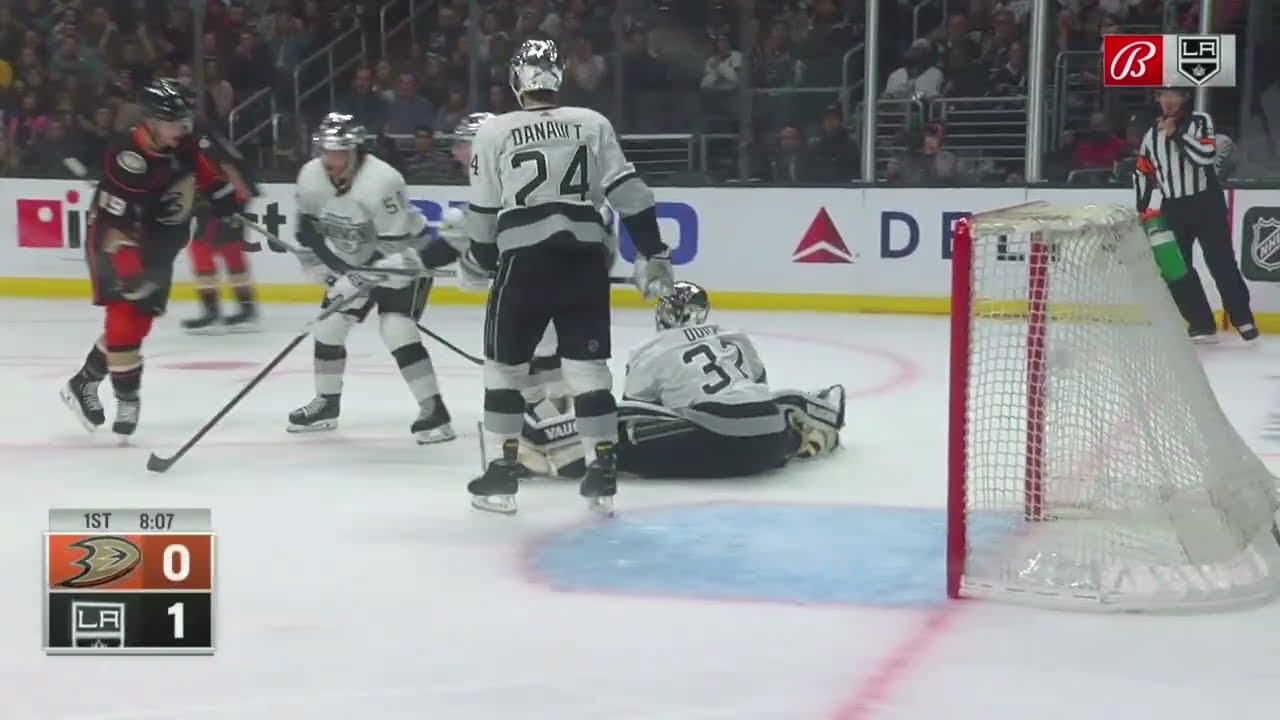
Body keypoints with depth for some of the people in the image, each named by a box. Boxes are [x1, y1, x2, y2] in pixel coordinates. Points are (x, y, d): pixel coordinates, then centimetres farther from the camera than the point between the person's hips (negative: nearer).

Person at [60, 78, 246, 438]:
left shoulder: (184, 143, -6)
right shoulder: (130, 158, -30)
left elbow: (209, 175, 16)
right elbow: (116, 224, -33)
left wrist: (236, 208, 12)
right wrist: (131, 272, -39)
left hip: (158, 244, 8)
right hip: (117, 245, -8)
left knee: (138, 321, 9)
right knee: (126, 319, -14)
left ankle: (83, 383, 24)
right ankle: (127, 398, 0)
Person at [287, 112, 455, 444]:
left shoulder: (382, 181, -32)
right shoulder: (310, 177, -11)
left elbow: (398, 249, -32)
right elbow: (307, 229, 6)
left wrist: (360, 281, -35)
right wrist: (321, 268, -1)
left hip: (405, 258, -7)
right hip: (353, 263, 7)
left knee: (397, 330, -22)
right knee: (328, 326, 6)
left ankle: (433, 410, -16)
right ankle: (326, 403, 25)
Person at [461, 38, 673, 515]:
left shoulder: (493, 133, 3)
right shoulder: (593, 124, 7)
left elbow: (483, 214, 6)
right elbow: (627, 191, 2)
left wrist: (482, 261, 23)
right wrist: (653, 253, 6)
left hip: (524, 261, -2)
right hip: (585, 259, 2)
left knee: (504, 364, 13)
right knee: (588, 366, 10)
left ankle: (504, 473, 14)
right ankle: (602, 473, 9)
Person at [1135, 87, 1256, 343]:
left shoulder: (1200, 121, -6)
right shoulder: (1152, 133, 9)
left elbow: (1207, 155, -23)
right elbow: (1143, 171, 15)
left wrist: (1177, 134, -25)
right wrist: (1140, 208, 8)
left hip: (1206, 204, -5)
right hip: (1173, 207, 5)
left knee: (1221, 262, -6)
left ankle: (1243, 319, 6)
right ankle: (1202, 324, 7)